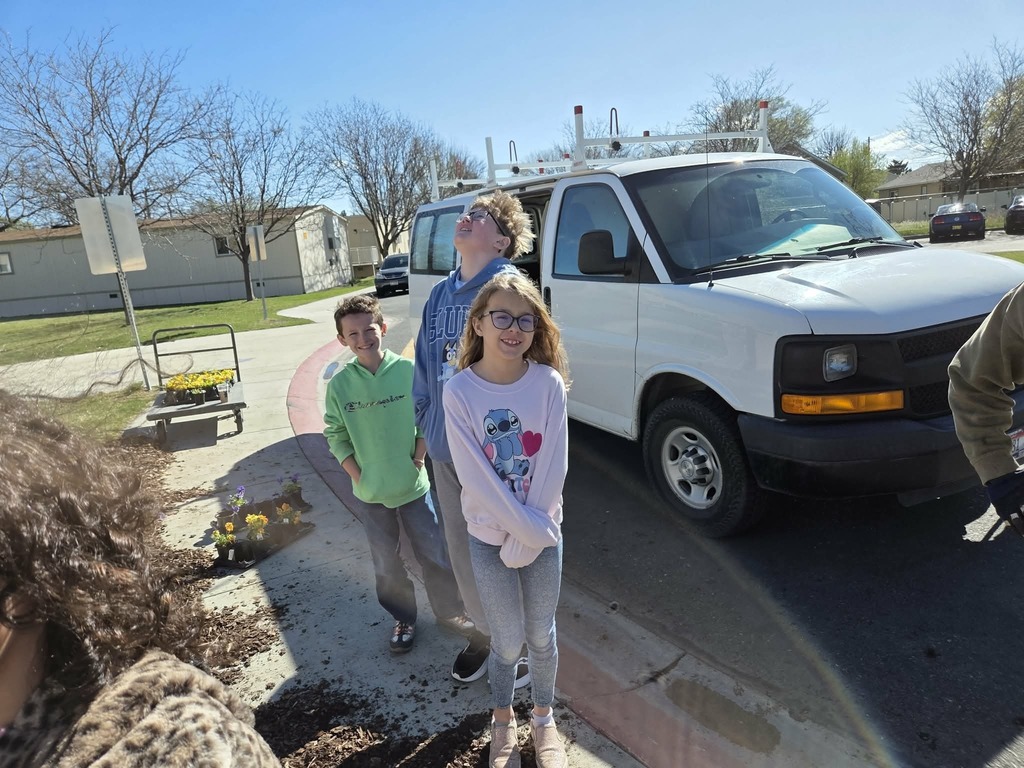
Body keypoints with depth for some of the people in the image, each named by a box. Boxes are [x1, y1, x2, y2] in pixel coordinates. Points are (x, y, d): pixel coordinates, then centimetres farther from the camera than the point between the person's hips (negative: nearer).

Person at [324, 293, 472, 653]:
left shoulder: (408, 370, -10)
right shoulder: (340, 384, -8)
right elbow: (336, 436, 0)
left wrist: (417, 459, -8)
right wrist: (358, 476, -6)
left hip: (413, 486, -1)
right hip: (370, 494, 1)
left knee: (434, 554, 12)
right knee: (387, 565, 15)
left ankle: (449, 611, 36)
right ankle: (403, 619, 38)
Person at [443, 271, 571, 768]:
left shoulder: (548, 382, -12)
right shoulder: (460, 391, -15)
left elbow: (553, 467, -12)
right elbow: (475, 476, -17)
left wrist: (528, 540, -13)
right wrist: (528, 528, -17)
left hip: (543, 533, 1)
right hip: (489, 537, -1)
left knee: (541, 635, 17)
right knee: (507, 640, 13)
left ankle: (543, 717, 43)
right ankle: (502, 719, 41)